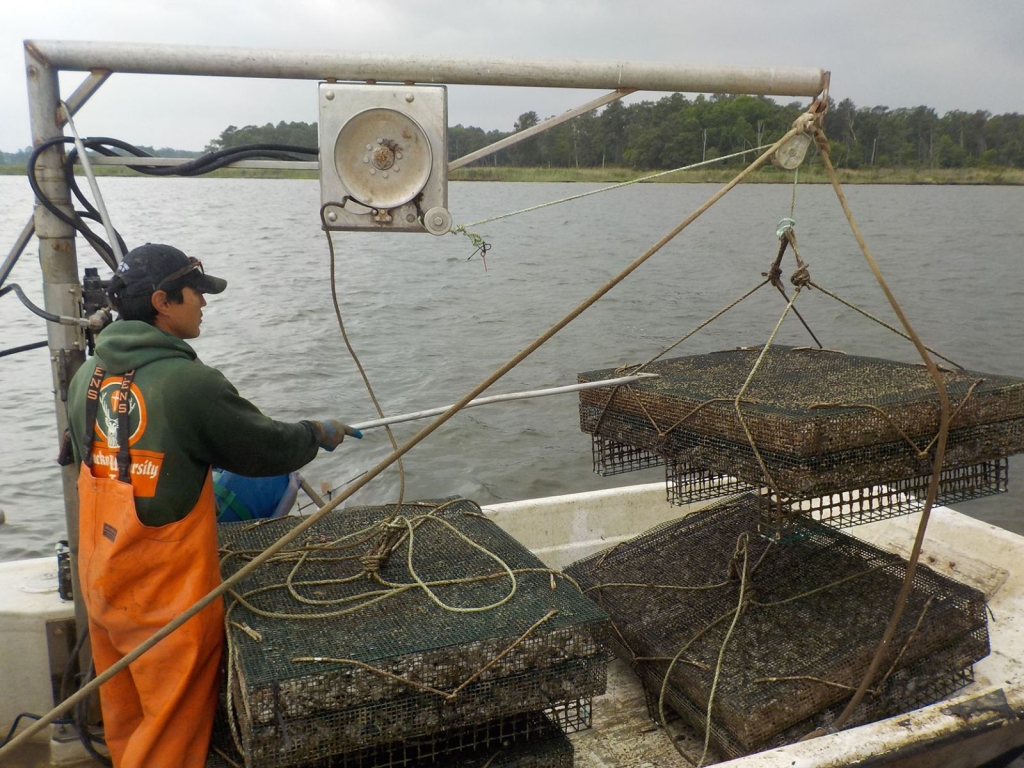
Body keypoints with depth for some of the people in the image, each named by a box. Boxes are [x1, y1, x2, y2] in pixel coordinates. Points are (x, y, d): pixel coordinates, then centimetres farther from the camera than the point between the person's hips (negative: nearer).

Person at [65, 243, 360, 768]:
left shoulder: (87, 377, 0)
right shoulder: (189, 382, -22)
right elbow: (268, 447, -11)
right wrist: (319, 434, 10)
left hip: (101, 579, 7)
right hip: (166, 589, -7)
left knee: (125, 714, 23)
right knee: (174, 723, 9)